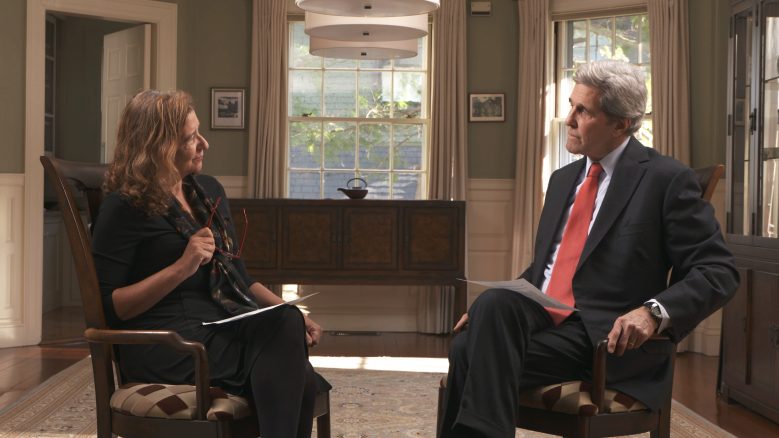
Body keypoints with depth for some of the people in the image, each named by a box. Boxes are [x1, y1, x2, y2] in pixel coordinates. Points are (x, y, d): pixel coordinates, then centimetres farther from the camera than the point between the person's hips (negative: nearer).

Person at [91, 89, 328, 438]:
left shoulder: (208, 190, 18)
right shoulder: (125, 209, -3)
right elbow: (110, 308, -7)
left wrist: (292, 316, 5)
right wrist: (181, 268, -18)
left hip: (223, 329, 6)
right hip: (164, 345, -6)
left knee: (301, 384, -29)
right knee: (282, 330, -33)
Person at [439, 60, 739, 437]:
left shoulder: (666, 179, -2)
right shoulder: (563, 179, 20)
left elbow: (718, 272, -6)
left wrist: (654, 312, -23)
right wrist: (492, 308, 8)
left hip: (603, 336, -6)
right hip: (540, 317, 6)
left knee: (480, 354, -29)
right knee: (467, 346, -27)